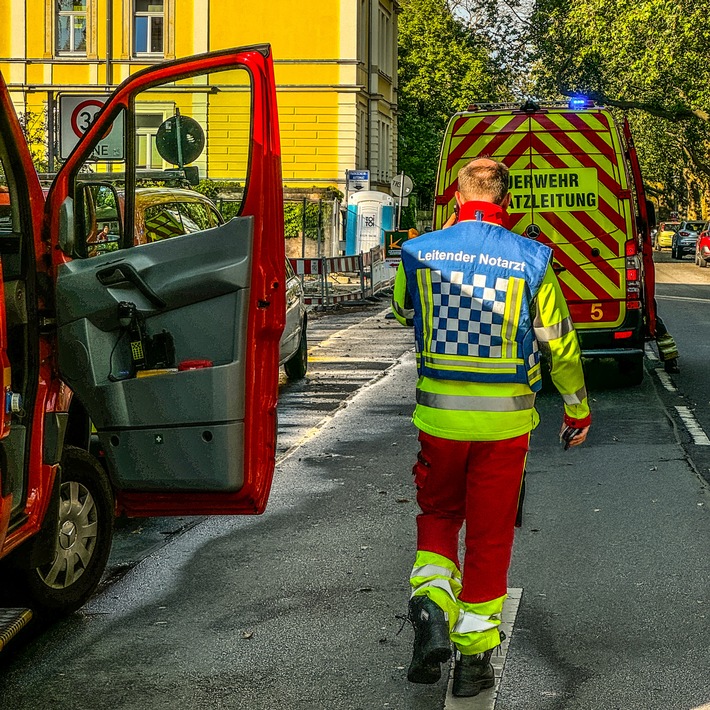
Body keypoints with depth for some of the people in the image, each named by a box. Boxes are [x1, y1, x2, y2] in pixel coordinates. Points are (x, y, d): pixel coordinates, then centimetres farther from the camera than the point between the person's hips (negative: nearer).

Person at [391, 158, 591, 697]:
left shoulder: (420, 253, -4)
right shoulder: (532, 259, -8)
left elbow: (403, 312, 17)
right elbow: (561, 345, -1)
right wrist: (577, 410, 14)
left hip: (439, 415, 1)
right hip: (506, 420, -1)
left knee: (438, 516, 21)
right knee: (490, 534, 10)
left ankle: (432, 608, -3)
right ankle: (474, 657, 15)